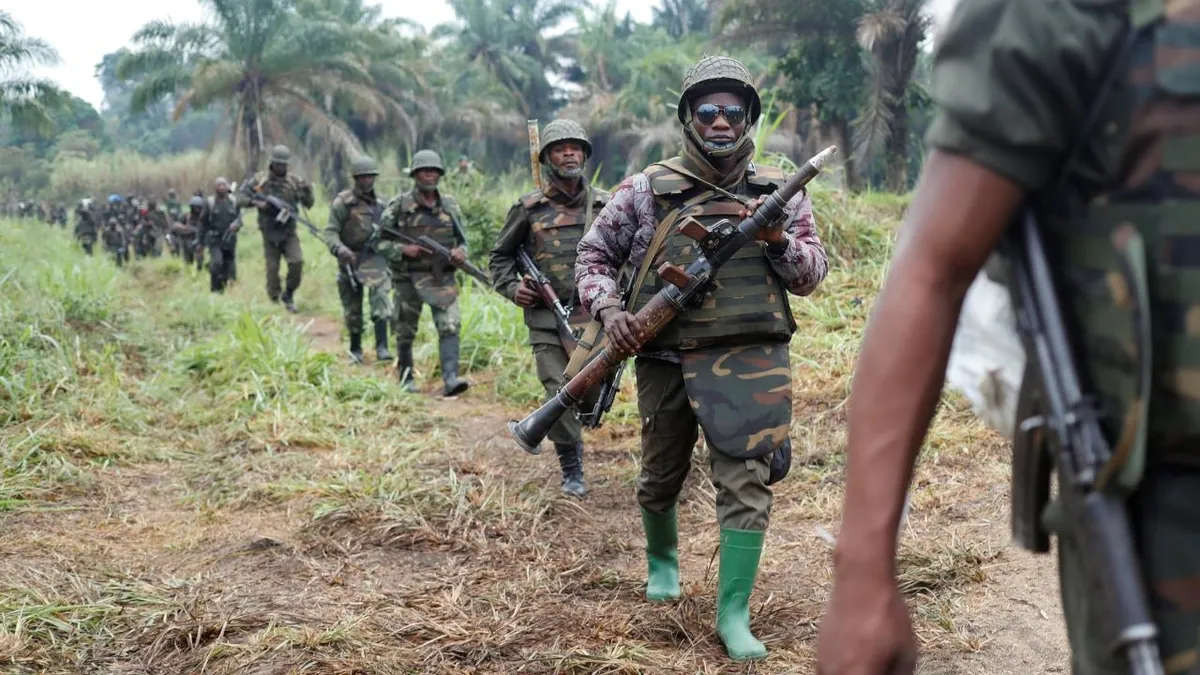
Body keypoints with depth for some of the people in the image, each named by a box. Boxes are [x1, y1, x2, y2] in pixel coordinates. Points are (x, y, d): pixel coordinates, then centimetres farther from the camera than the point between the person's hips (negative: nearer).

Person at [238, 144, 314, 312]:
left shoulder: (294, 181, 1)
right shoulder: (260, 180, -3)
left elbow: (308, 204, 4)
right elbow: (240, 197, -2)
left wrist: (307, 190, -16)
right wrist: (256, 202, -19)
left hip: (289, 232, 1)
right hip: (270, 233, -1)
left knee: (297, 261, -17)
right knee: (272, 268, 1)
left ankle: (288, 295, 4)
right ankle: (274, 301, 14)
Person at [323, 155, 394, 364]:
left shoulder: (380, 202, 7)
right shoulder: (343, 202, -7)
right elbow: (330, 232, -10)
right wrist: (339, 249, -28)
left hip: (375, 258, 2)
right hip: (350, 259, -2)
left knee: (381, 296, -20)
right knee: (352, 309, 8)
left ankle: (382, 347, -23)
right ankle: (355, 348, 27)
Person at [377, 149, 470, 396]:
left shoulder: (450, 205, 7)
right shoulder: (399, 206, -3)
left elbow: (462, 239, 15)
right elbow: (382, 242, 0)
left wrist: (461, 252, -7)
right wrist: (403, 249, -17)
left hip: (443, 277, 2)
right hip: (409, 278, -1)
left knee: (450, 326, -15)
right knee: (405, 332, 10)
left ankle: (450, 379, -20)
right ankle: (406, 379, 28)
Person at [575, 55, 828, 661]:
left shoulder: (777, 192, 5)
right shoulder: (648, 189, 2)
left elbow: (812, 274, 7)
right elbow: (593, 255, 9)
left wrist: (777, 239, -13)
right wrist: (608, 309, -9)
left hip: (750, 358, 0)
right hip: (664, 360, 1)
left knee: (747, 481, -9)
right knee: (660, 479, 15)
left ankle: (733, 612, 1)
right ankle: (662, 558, 46)